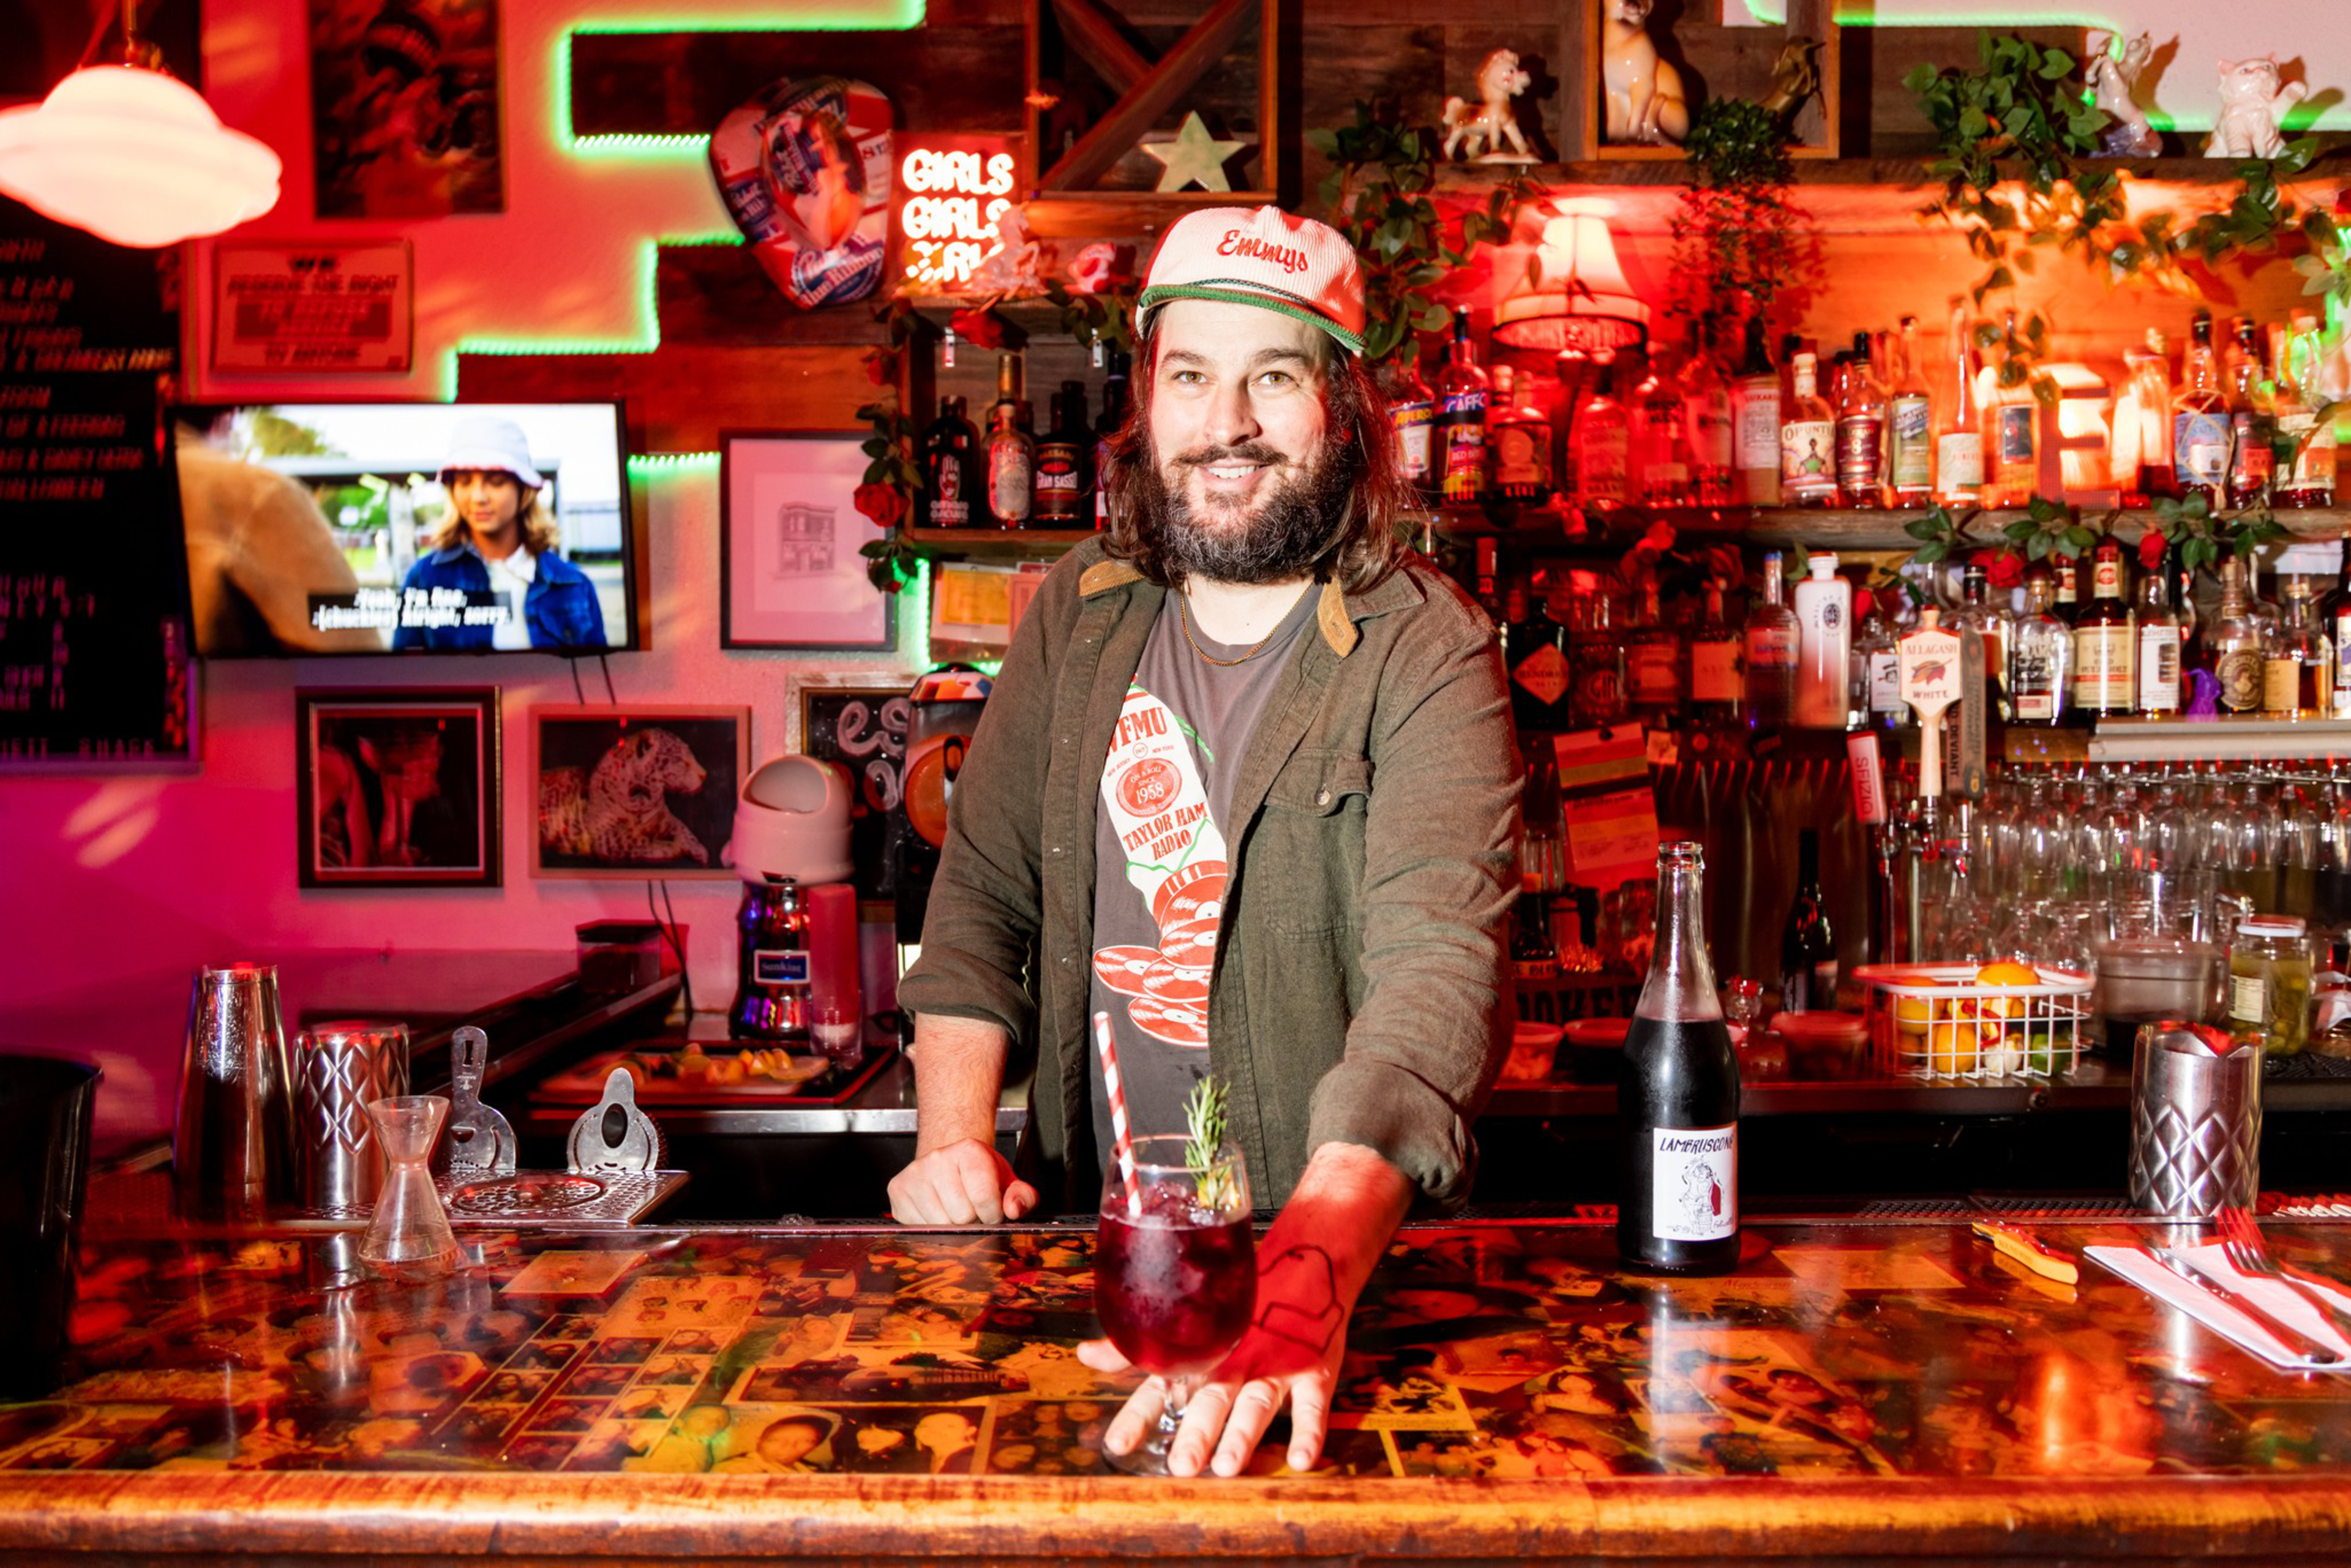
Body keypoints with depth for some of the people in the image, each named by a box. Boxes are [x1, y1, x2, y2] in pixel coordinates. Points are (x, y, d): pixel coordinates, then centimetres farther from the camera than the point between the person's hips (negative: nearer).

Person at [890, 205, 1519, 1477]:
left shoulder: (1424, 654, -10)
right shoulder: (1079, 612, 6)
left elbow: (1437, 971, -24)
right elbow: (983, 888, 10)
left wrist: (1309, 1274, -39)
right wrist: (954, 1132, -7)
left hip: (1351, 1257, -3)